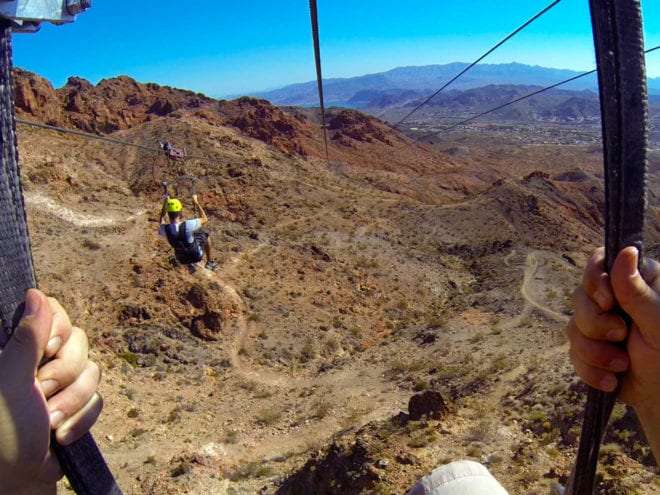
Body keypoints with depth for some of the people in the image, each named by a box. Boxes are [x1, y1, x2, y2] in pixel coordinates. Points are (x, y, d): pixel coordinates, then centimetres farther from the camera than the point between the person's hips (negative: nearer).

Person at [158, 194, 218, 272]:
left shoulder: (165, 229, -24)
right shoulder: (187, 225, -35)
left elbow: (162, 220, 4)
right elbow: (204, 219, -17)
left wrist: (165, 203, 6)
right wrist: (196, 202, -10)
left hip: (182, 259, 3)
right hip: (196, 255, -3)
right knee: (205, 235, 24)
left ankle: (190, 264, 44)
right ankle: (209, 262, 39)